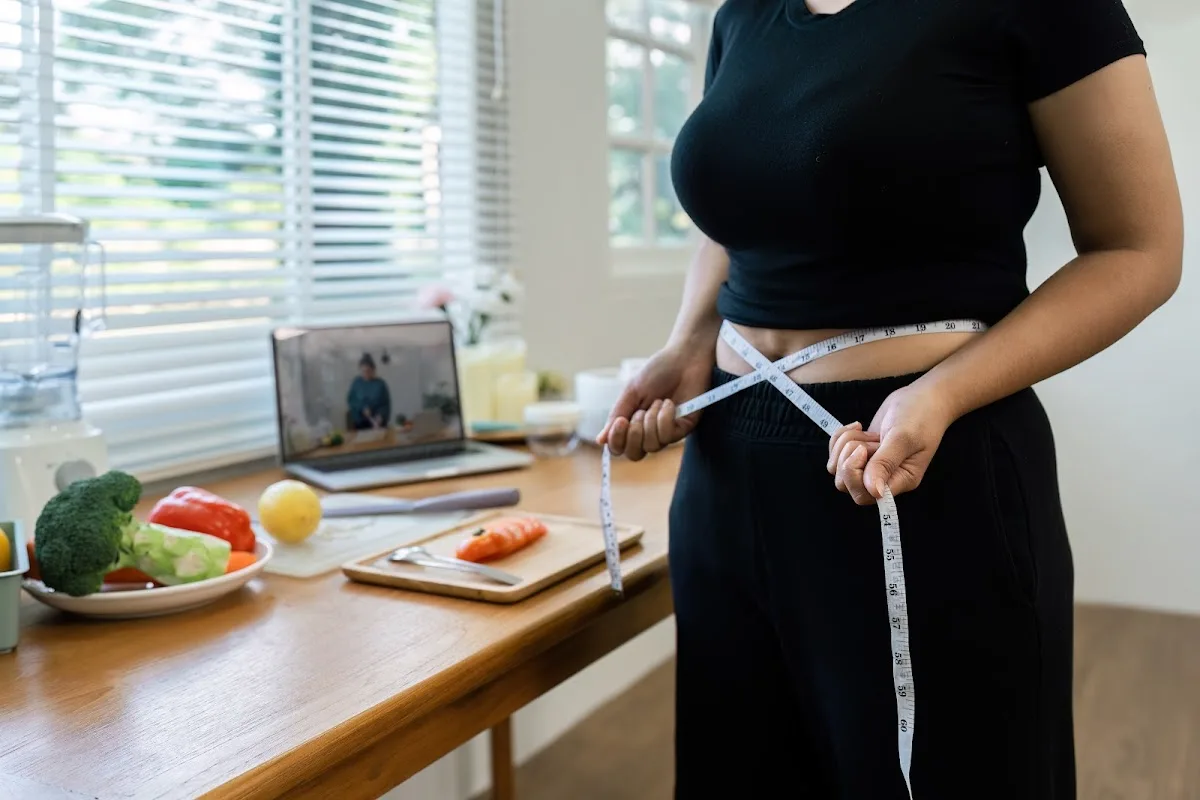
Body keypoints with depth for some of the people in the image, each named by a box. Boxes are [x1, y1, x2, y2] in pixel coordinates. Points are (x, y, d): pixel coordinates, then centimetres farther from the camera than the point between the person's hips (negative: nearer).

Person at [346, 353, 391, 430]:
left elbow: (386, 404, -4)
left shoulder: (380, 384, -6)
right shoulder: (356, 382, -1)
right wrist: (362, 408, -16)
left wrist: (381, 416, -22)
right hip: (359, 423, 1)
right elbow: (350, 400, 1)